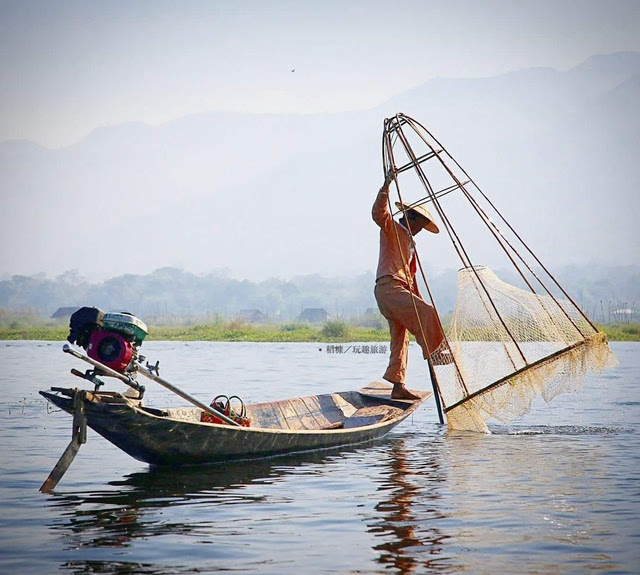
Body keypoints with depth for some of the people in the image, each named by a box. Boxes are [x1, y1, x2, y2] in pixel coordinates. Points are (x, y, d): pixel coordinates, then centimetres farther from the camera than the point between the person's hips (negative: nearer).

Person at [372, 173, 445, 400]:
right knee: (426, 313, -25)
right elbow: (378, 213, -19)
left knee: (400, 339, 5)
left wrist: (418, 297, 26)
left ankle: (398, 387, 5)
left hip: (399, 291, 10)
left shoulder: (408, 241, 30)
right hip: (389, 287, -10)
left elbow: (411, 275, 31)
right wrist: (386, 186, -26)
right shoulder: (391, 228, 4)